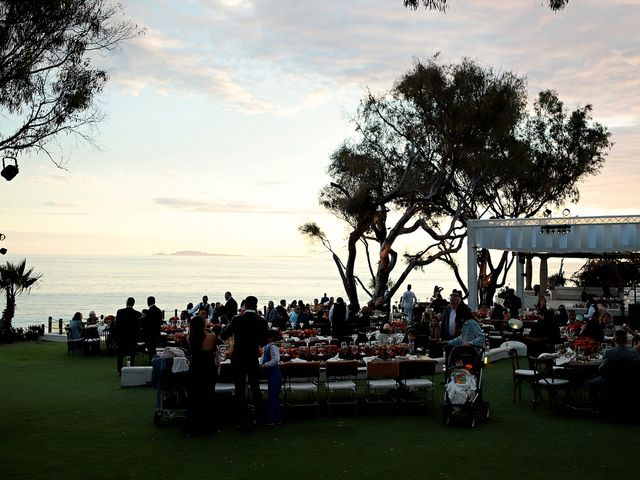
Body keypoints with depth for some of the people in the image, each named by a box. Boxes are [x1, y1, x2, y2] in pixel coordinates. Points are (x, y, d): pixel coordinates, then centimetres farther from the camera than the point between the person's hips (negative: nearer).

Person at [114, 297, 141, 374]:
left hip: (121, 336, 0)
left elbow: (117, 325, -4)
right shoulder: (137, 313, -7)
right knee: (132, 355, 7)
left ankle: (120, 371, 10)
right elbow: (138, 326, -2)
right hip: (132, 337, 0)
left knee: (120, 354, 11)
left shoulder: (120, 312, -8)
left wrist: (116, 335, 5)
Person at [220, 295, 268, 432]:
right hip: (254, 360, 2)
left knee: (240, 391, 5)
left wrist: (229, 325, 10)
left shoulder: (237, 320, -12)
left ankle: (244, 423, 4)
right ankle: (260, 417, 27)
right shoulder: (262, 321, -8)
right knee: (255, 388, 20)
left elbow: (223, 336, -4)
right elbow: (263, 342, 3)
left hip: (238, 360, -2)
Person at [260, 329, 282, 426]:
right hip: (271, 374, 9)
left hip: (274, 373, -9)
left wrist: (265, 365, -22)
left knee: (273, 396, -6)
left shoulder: (273, 347, -14)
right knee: (275, 396, 14)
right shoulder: (266, 347, 13)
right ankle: (278, 419, 21)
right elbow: (263, 357, 19)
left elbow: (276, 360, -24)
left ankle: (271, 419, -3)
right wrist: (261, 364, 1)